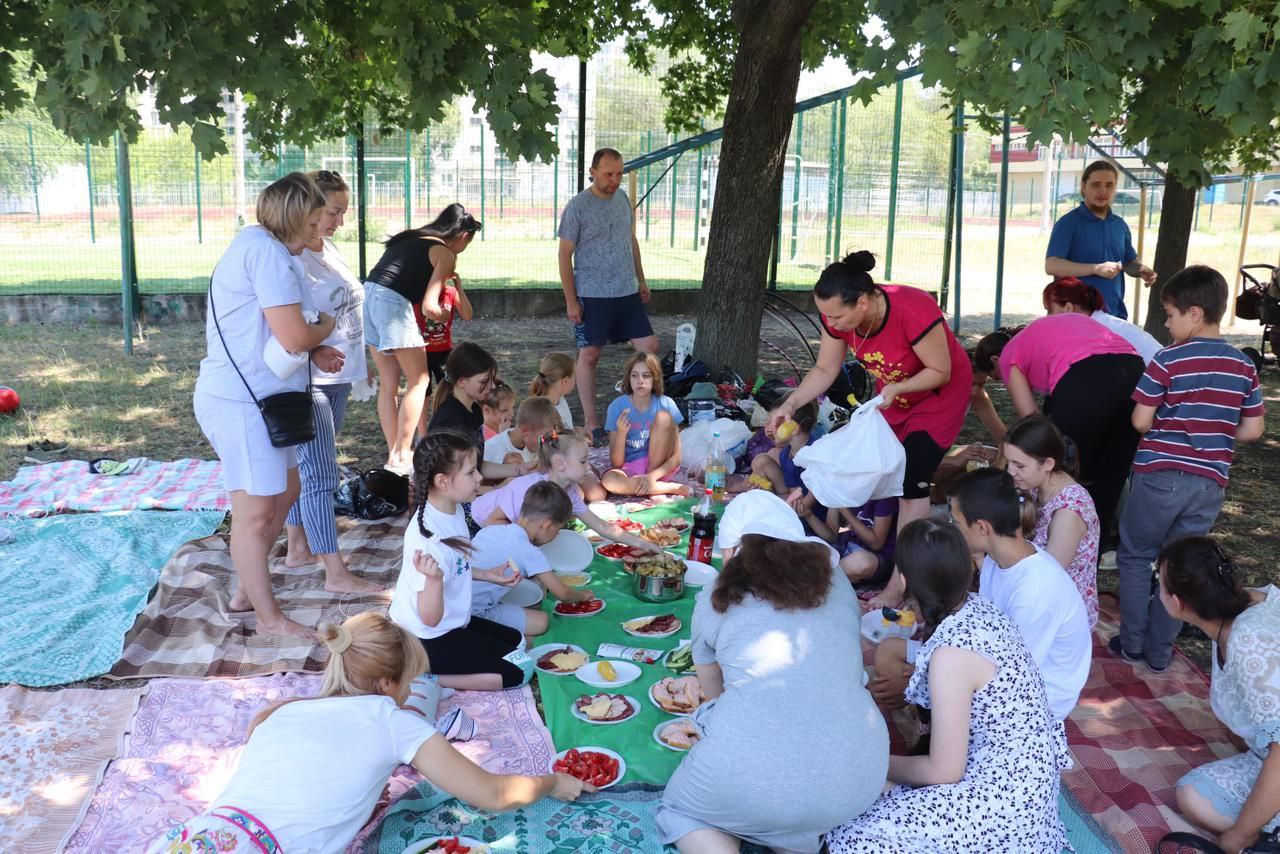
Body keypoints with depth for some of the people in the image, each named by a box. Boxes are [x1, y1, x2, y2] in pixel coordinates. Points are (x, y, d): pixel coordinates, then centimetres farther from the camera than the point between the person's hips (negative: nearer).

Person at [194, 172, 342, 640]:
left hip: (254, 399, 11)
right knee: (256, 512, -1)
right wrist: (325, 326, -2)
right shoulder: (267, 251, -18)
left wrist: (313, 350, 7)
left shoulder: (254, 246, 16)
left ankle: (245, 591, 33)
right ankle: (270, 618, 10)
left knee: (286, 491, 21)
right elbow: (294, 336, -23)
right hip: (240, 403, -11)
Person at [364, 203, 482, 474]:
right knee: (419, 380, 4)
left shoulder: (410, 238, 24)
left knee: (388, 383, 14)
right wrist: (444, 312, 14)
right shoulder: (446, 254, 2)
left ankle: (394, 454, 18)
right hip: (393, 302, -8)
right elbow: (428, 306, -7)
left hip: (368, 294, 8)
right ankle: (400, 457, 1)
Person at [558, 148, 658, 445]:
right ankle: (591, 422, 11)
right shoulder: (577, 206, -10)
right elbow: (565, 255, -9)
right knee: (589, 355, 2)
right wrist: (571, 301, -12)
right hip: (592, 296, -6)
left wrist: (641, 281, 17)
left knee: (649, 347, 3)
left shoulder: (623, 198, 8)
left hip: (627, 292, 6)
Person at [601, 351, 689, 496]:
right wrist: (621, 434, -26)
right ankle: (673, 488, -18)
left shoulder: (666, 404, -10)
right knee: (608, 480, -35)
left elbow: (676, 457, -9)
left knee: (663, 416, -22)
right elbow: (616, 464, -8)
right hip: (630, 470, 0)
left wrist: (653, 475, -26)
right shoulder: (617, 406, -9)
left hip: (660, 466, 0)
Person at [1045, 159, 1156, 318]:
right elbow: (1051, 265, -18)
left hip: (1114, 314, 6)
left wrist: (1141, 270, 0)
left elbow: (1130, 262, 25)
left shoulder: (1120, 225, 13)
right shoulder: (1068, 223, -7)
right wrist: (1096, 268, -26)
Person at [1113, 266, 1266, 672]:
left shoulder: (1168, 360, -12)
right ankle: (1160, 650, 21)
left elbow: (1141, 421, -11)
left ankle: (1132, 642, 18)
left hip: (1160, 475, -4)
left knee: (1135, 556, 15)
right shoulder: (1244, 366, 2)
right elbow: (1252, 430, 4)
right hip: (1210, 482, 4)